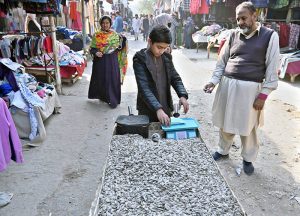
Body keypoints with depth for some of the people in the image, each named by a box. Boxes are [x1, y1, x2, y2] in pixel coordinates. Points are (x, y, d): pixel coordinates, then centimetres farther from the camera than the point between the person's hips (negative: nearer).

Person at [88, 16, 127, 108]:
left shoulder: (115, 35, 4)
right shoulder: (96, 35, 2)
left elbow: (119, 48, 4)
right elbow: (92, 48, 2)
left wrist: (123, 40, -13)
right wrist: (96, 52, -18)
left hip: (112, 61, 0)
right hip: (100, 61, 0)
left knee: (113, 80, 0)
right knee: (101, 79, 7)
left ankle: (113, 100, 10)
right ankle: (102, 96, 27)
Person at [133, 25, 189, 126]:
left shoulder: (167, 57, 5)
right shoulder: (140, 59, -12)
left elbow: (175, 78, 8)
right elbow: (143, 88, -20)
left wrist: (182, 95, -11)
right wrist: (158, 109, -31)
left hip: (166, 109, 5)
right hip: (147, 112, -4)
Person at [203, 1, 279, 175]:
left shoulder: (270, 36, -2)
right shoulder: (234, 35, 8)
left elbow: (272, 68, -5)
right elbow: (222, 61, 11)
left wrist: (264, 94, -10)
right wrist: (214, 81, -2)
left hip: (250, 88, -3)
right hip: (227, 84, 4)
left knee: (248, 127, 8)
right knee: (226, 123, 15)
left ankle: (248, 159, 30)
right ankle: (223, 150, 37)